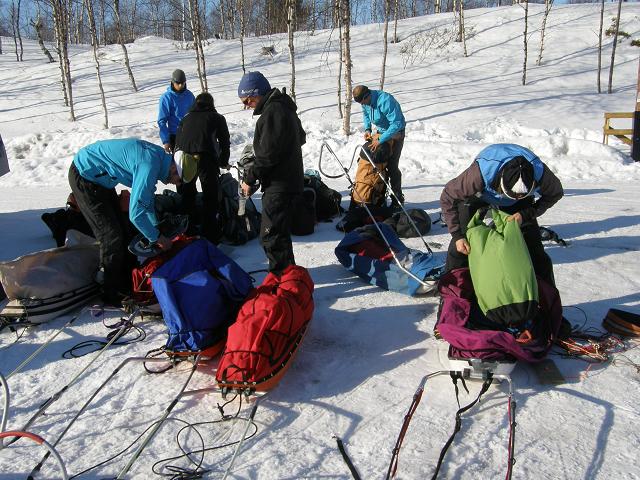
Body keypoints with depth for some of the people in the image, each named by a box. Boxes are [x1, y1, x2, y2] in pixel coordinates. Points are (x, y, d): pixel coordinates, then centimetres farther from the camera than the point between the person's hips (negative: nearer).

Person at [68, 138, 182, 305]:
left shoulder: (159, 154, -1)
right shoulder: (150, 166, -31)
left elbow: (146, 197, 14)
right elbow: (136, 214, -29)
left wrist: (155, 227, 15)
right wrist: (157, 237, -15)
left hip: (100, 177, 10)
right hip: (84, 177, -10)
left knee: (121, 230, 13)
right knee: (112, 236, -8)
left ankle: (126, 283, 26)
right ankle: (112, 295, 4)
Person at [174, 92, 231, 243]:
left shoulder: (186, 118, 30)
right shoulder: (217, 118, 22)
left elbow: (177, 140, 27)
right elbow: (225, 142, 21)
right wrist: (224, 163, 34)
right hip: (206, 157, -3)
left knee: (187, 194, 19)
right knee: (210, 197, 4)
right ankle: (210, 235, 2)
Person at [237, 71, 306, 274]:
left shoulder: (272, 111, -18)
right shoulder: (284, 106, 15)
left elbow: (267, 153, -22)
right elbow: (301, 138, 27)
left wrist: (250, 179, -13)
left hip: (279, 185, -11)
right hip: (290, 179, 11)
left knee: (271, 234, -4)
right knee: (279, 231, 20)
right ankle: (287, 270, 32)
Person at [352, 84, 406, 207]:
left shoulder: (385, 101, -33)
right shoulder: (365, 101, -8)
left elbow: (396, 124, -36)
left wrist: (380, 140, -36)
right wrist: (367, 129, -2)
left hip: (395, 134, -8)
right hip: (381, 132, 8)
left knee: (391, 166, -11)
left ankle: (398, 200, -1)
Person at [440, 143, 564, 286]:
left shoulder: (539, 172, -36)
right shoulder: (480, 173, -45)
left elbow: (556, 193, -13)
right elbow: (448, 197, -31)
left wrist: (526, 214, -28)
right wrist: (457, 235, -33)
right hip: (480, 195, -2)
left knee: (532, 242, -6)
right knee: (460, 245, -12)